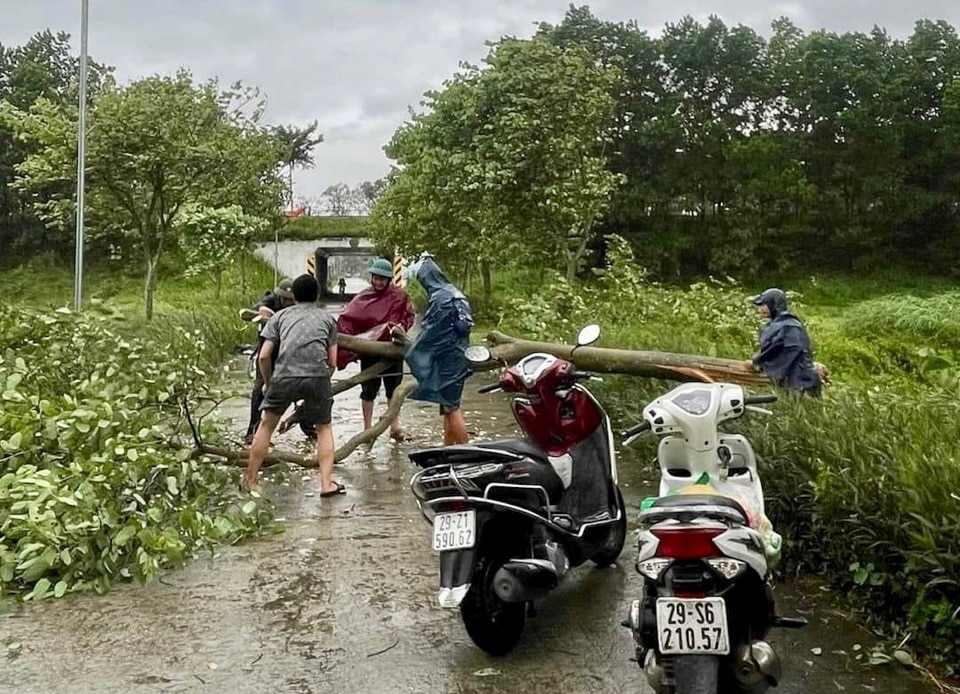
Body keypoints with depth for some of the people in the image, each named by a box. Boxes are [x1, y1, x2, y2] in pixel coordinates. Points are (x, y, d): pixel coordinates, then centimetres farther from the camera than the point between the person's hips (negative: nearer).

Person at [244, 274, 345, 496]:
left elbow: (264, 356, 12)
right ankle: (327, 483, 13)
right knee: (324, 428, 20)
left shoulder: (281, 316, 21)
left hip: (284, 377, 0)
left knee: (266, 425, 20)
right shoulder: (327, 318, 22)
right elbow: (332, 362, 16)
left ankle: (249, 482, 24)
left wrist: (267, 382, 27)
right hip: (318, 377, 0)